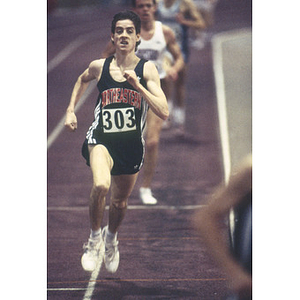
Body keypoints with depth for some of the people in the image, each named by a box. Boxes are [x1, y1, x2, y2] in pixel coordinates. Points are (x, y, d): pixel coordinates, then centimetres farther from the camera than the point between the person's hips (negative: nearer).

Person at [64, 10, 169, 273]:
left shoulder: (146, 69, -8)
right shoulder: (99, 66, -2)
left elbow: (164, 113, -18)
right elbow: (82, 80, 24)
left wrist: (137, 84, -24)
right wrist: (71, 110, 17)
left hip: (132, 145, 1)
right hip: (102, 139, -1)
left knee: (121, 200, 18)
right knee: (101, 185, -30)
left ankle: (111, 237, 51)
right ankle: (95, 236, -5)